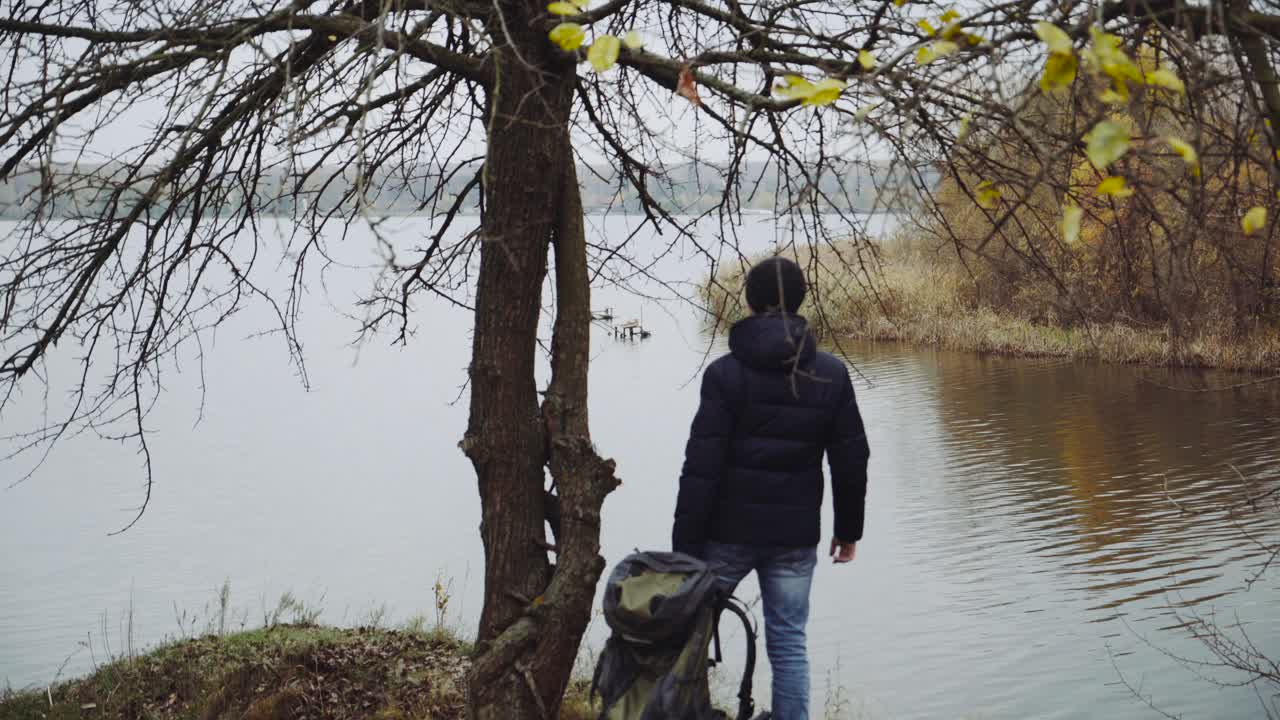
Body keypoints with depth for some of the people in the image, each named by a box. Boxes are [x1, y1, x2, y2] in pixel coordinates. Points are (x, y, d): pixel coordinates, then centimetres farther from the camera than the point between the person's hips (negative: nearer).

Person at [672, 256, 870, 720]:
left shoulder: (725, 373, -10)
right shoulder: (831, 374, 0)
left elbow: (701, 468, -12)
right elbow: (851, 460, 5)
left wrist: (685, 547, -8)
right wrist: (848, 529, 17)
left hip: (728, 530, -2)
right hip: (795, 536, 2)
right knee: (788, 642, 9)